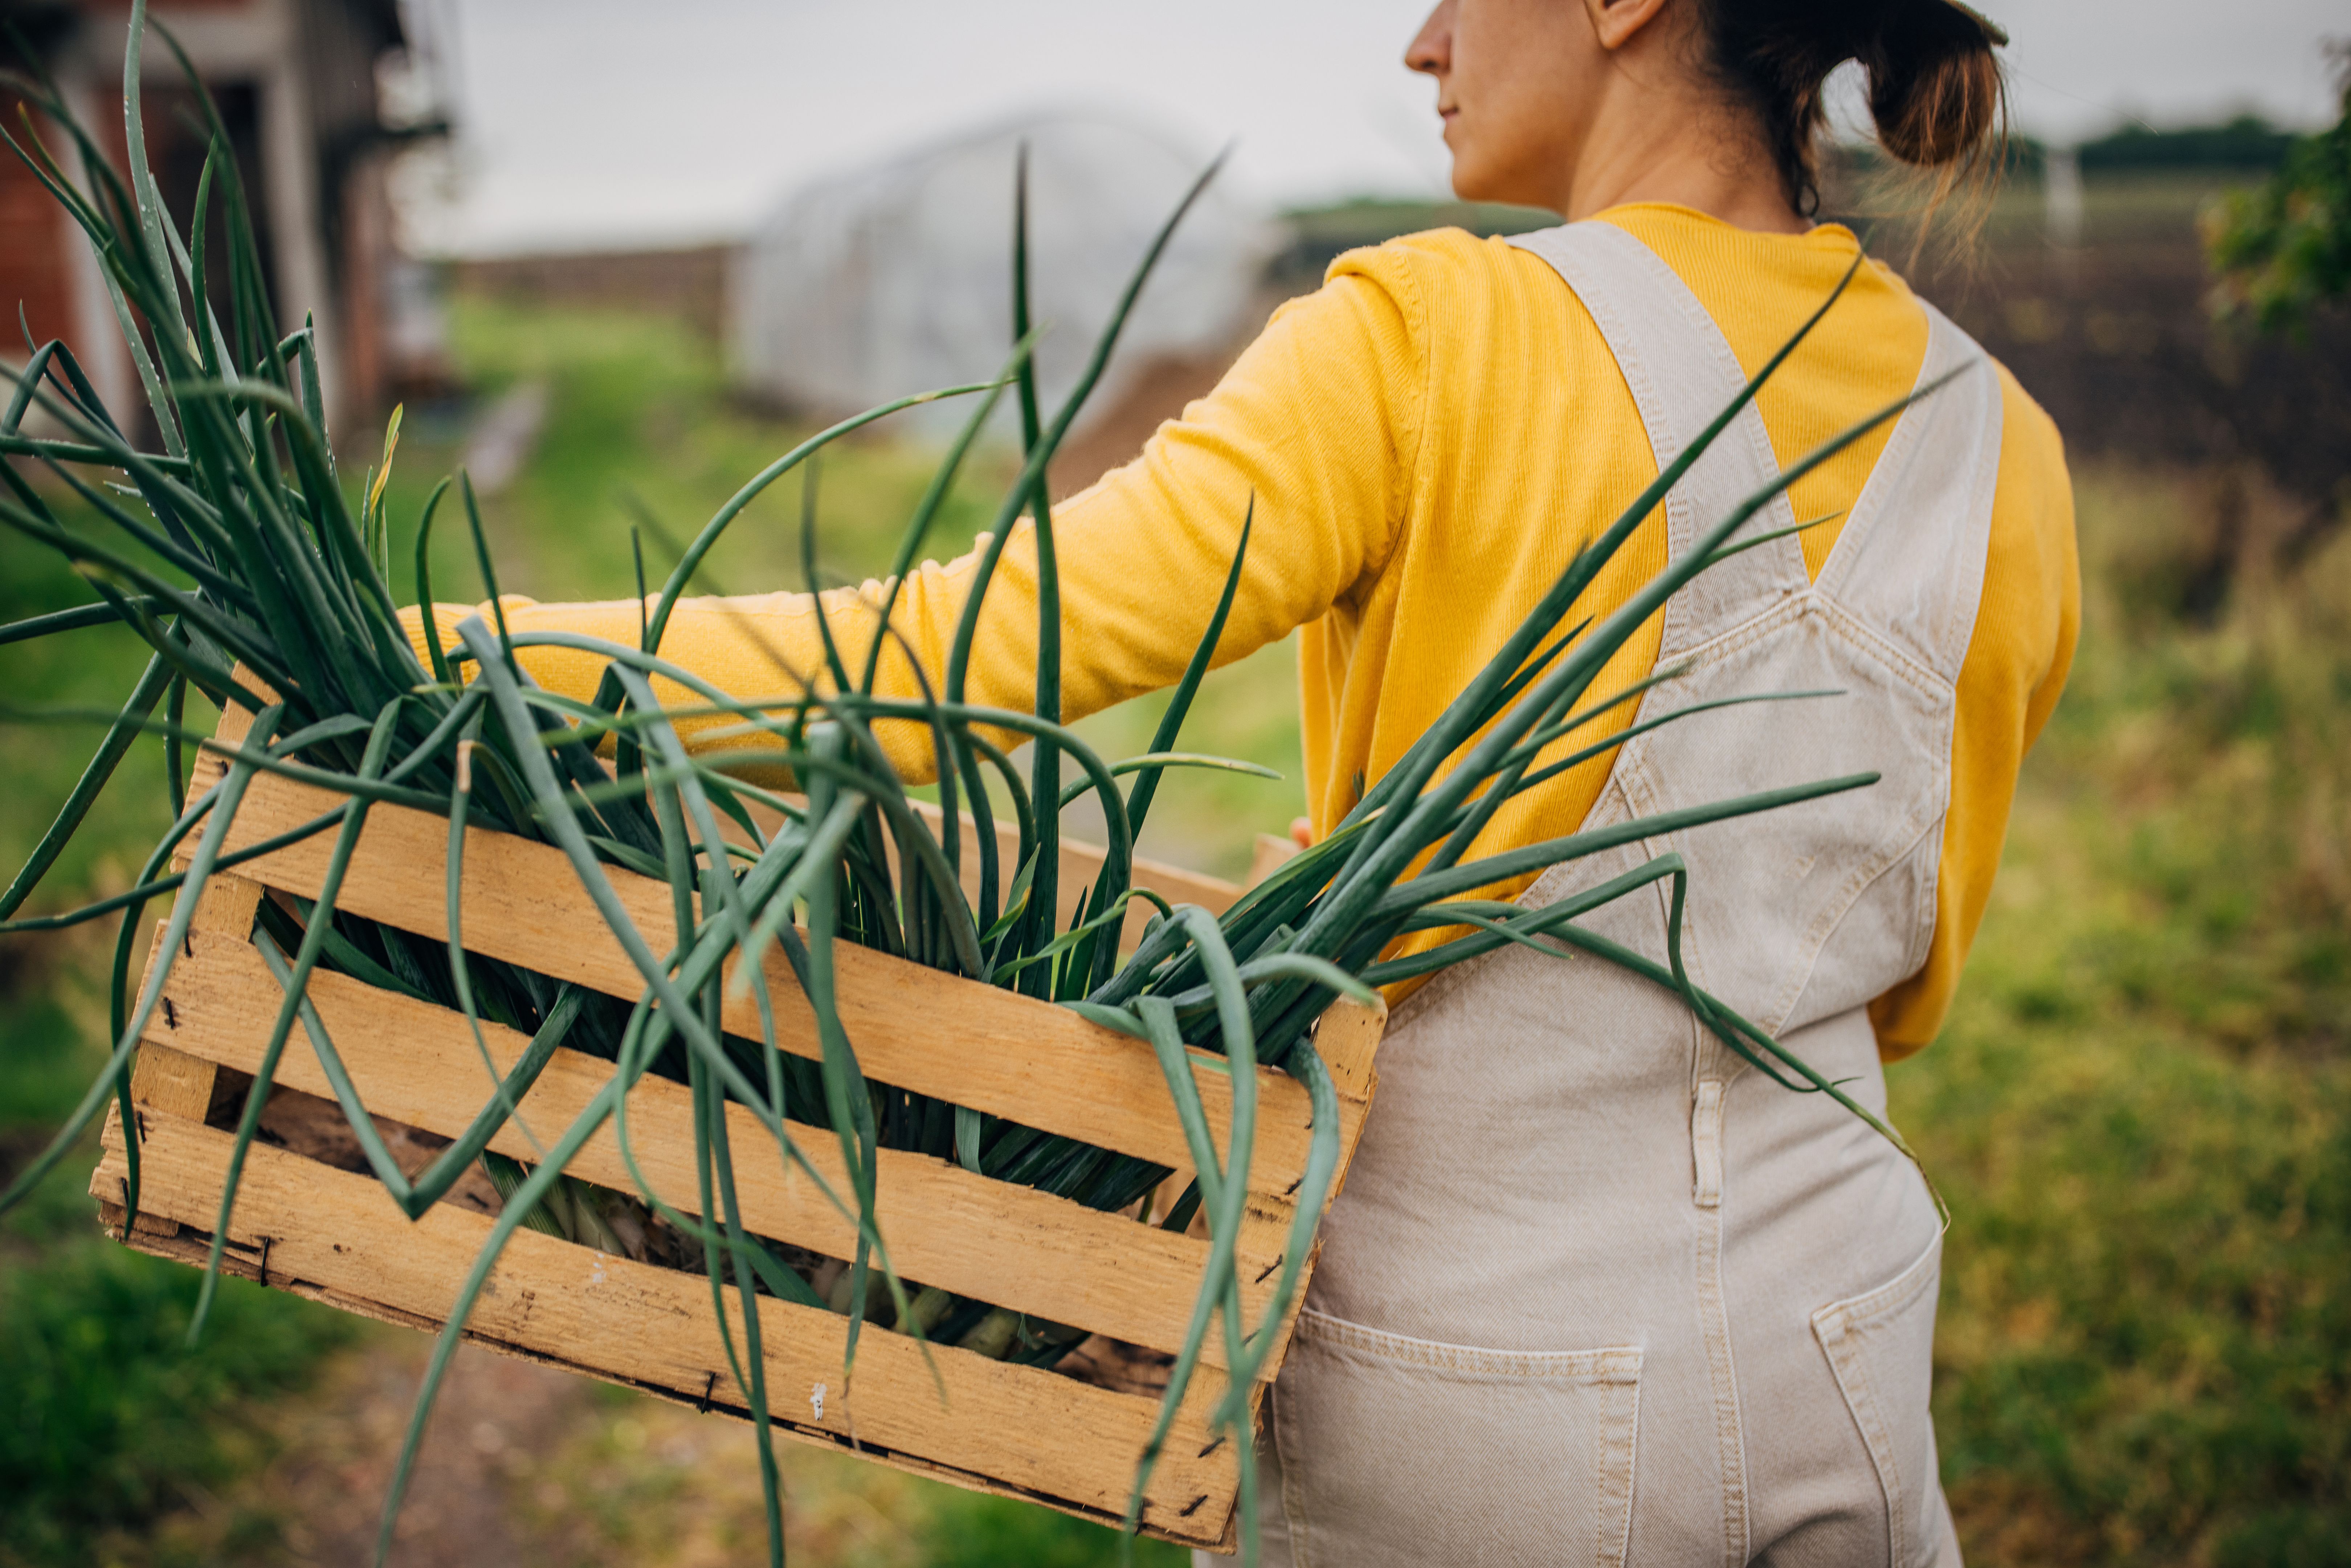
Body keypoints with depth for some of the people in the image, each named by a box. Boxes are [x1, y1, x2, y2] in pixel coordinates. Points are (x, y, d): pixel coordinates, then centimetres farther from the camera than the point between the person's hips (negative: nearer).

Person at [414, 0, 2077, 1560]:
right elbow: (1905, 986, 10)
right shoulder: (2001, 445, 2)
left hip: (1472, 1399, -4)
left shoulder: (1432, 339, -17)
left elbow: (966, 653, -24)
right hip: (1842, 1354, 5)